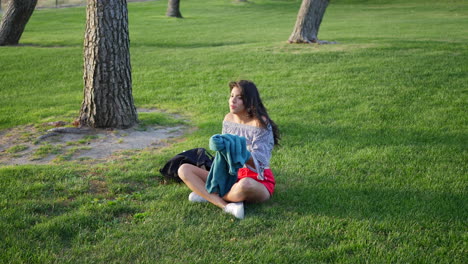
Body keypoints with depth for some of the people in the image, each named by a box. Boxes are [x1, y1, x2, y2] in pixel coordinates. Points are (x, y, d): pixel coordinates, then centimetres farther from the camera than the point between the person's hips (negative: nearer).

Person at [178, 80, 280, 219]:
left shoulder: (260, 124, -16)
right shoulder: (229, 118, 4)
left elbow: (257, 163, -21)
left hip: (258, 182, -7)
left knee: (245, 185, -45)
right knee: (184, 170, -8)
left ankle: (207, 194, -13)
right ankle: (226, 206, -26)